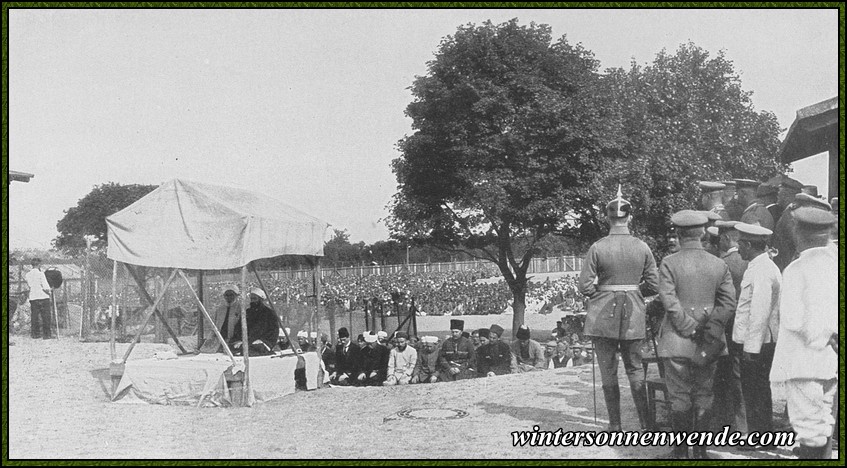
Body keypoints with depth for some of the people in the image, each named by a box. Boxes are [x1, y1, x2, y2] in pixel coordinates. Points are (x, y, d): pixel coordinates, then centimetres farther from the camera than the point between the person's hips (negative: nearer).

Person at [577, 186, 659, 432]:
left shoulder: (597, 248, -10)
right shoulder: (642, 247, -3)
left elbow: (585, 286, -10)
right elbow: (653, 285, 1)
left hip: (603, 315, -2)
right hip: (634, 315, 2)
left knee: (608, 371, 6)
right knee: (635, 368, 14)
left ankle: (615, 425, 10)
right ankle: (645, 422, 11)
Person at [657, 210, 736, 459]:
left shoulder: (669, 263, -7)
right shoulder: (719, 264, 3)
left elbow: (669, 301, -16)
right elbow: (729, 303, -1)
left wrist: (690, 328, -10)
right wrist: (708, 331, -4)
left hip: (677, 341, -3)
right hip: (708, 345, 3)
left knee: (679, 396, 4)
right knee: (704, 395, 11)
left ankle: (682, 450, 9)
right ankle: (701, 449, 15)